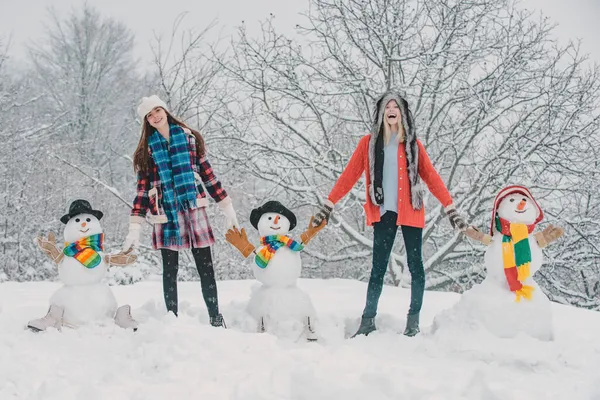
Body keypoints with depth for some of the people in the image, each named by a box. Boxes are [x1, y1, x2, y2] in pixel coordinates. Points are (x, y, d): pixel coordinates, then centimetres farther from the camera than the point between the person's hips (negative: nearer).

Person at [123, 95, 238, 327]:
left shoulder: (189, 138, 8)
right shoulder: (147, 149, 9)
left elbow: (208, 174, 10)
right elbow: (142, 190, 6)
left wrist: (228, 209, 8)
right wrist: (135, 229, -1)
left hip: (193, 208, 0)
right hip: (166, 212, 0)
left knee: (205, 267, 0)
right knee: (170, 269, 3)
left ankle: (215, 317, 7)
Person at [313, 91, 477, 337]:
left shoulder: (412, 144, 6)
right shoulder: (369, 143, 6)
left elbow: (431, 176, 4)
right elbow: (350, 175, 4)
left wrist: (450, 208, -1)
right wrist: (329, 204, 0)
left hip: (411, 212, 1)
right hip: (384, 213, 0)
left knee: (415, 265, 3)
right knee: (378, 268, 0)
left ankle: (413, 320, 13)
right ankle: (368, 320, 5)